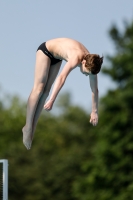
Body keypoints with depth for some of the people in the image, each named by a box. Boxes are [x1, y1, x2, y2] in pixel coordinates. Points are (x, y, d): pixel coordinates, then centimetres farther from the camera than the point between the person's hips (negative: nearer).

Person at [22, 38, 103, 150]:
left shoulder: (91, 63, -18)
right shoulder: (75, 59, -40)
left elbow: (95, 90, -9)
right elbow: (61, 78, -50)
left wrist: (95, 111, -7)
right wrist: (52, 101, -55)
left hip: (56, 58, 7)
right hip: (46, 49, -7)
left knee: (46, 91, 0)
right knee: (38, 89, -13)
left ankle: (32, 128, 1)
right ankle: (28, 128, -15)